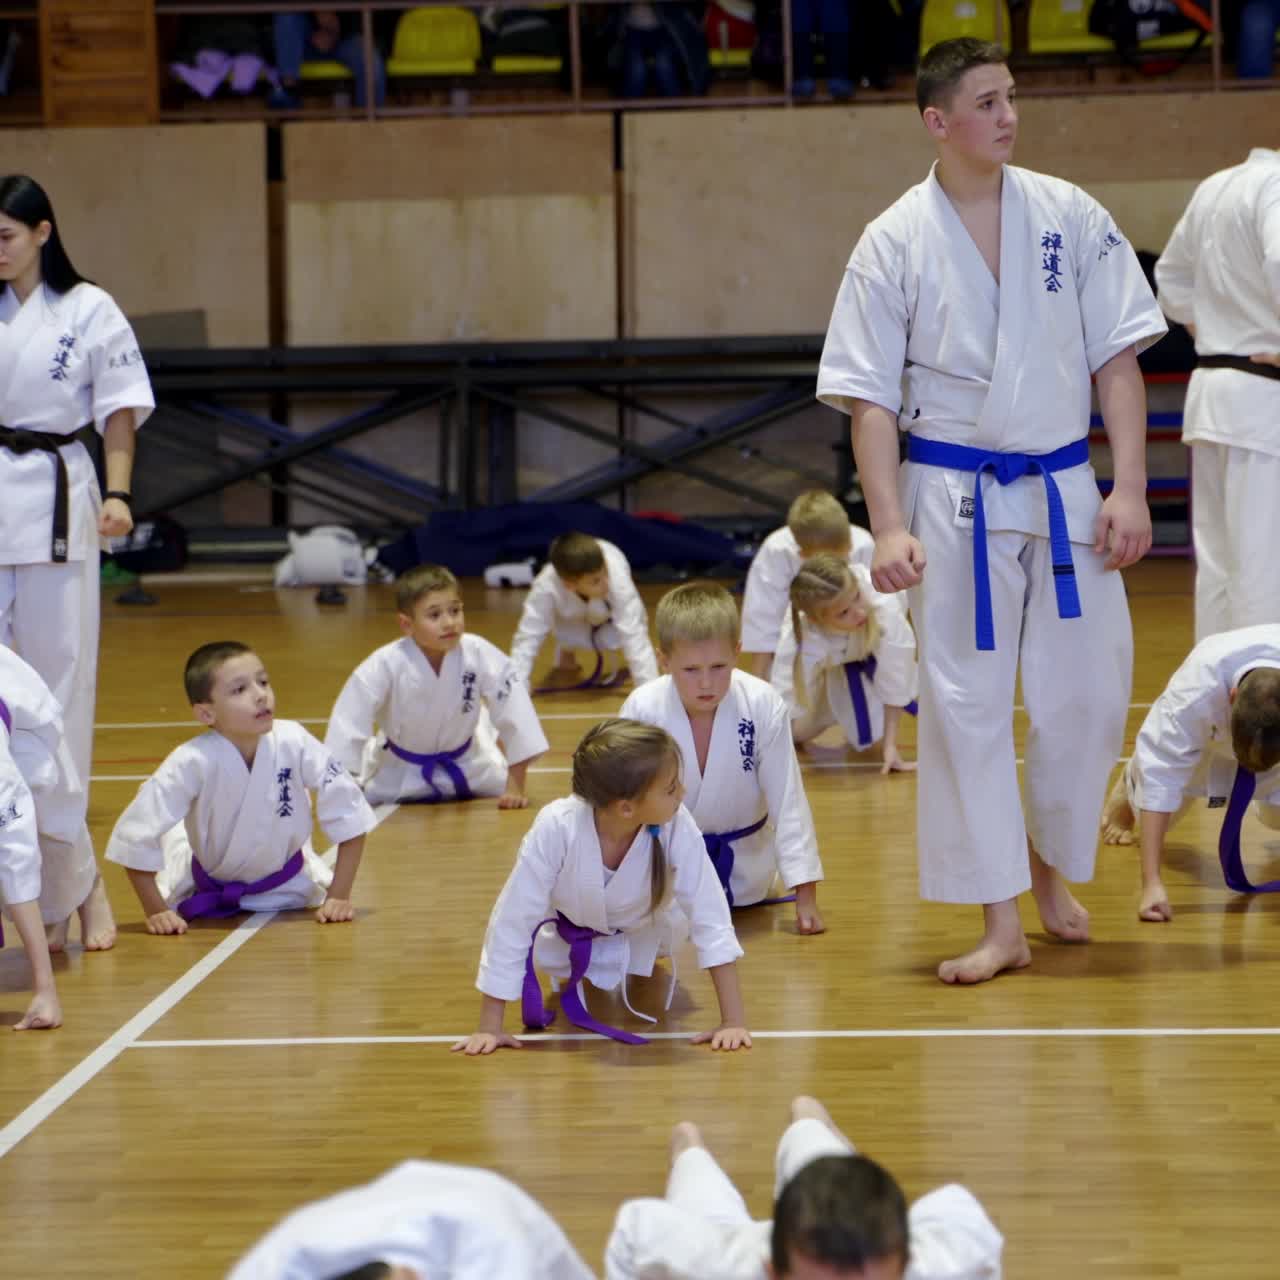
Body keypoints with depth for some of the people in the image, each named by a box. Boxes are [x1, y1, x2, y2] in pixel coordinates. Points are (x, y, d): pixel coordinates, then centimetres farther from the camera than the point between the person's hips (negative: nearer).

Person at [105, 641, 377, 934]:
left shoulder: (294, 743, -32)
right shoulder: (191, 762, -36)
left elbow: (349, 814, -23)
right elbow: (135, 836, -30)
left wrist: (338, 897, -23)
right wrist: (155, 912, -25)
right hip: (207, 885, -1)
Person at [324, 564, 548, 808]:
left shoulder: (479, 654, -31)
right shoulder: (385, 665, -34)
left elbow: (515, 711, -23)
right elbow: (348, 725, -29)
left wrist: (515, 787, -20)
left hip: (466, 764, 1)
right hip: (399, 770, -1)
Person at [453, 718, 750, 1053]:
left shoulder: (676, 827, -37)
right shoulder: (557, 828, -41)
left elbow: (710, 916, -32)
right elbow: (512, 922, -34)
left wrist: (733, 1020, -37)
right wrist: (490, 1027, -32)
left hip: (641, 934, 2)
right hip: (567, 934, -2)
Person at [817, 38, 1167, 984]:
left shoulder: (1071, 217, 0)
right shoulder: (896, 243, -5)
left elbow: (1118, 358, 2)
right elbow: (870, 398, -4)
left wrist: (1130, 489, -5)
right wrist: (891, 529, -12)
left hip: (1065, 491, 2)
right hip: (953, 500, -2)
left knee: (1091, 692, 4)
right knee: (966, 704, 0)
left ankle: (1052, 865, 30)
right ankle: (1002, 924, 8)